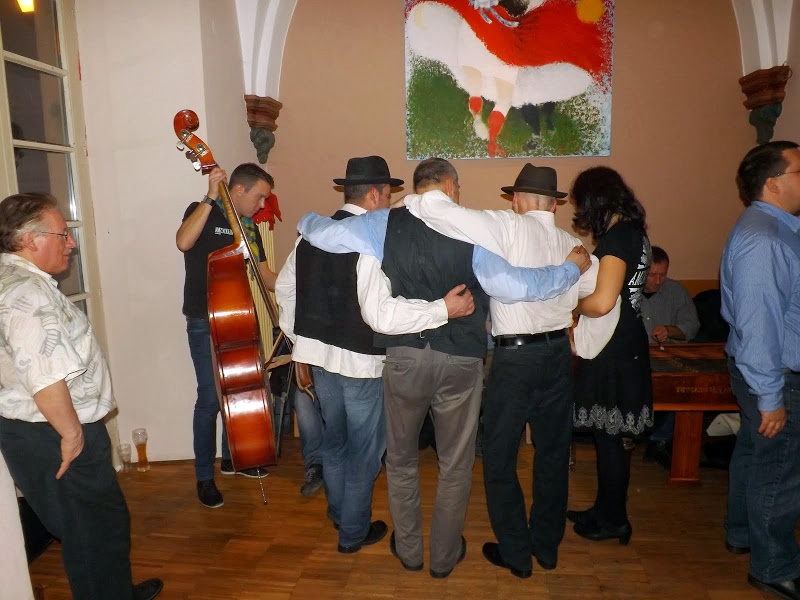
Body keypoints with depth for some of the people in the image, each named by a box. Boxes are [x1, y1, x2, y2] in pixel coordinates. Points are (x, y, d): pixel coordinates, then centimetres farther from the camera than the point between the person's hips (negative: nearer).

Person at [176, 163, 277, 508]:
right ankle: (205, 477, 9)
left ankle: (232, 458, 33)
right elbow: (183, 242, -29)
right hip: (205, 323, -7)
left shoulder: (249, 226, 11)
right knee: (210, 399, -6)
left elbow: (264, 274, 12)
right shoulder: (203, 213, -7)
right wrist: (211, 198, -27)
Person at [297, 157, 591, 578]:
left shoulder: (385, 223, -4)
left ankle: (408, 549, 38)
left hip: (403, 357, 2)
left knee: (401, 458, 23)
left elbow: (322, 233, -2)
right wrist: (573, 268, 1)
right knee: (456, 464, 19)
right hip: (460, 362, -1)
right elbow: (515, 286, -14)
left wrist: (308, 221, 23)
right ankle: (444, 557, 35)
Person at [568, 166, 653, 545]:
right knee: (609, 436, 18)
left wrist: (572, 304, -8)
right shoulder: (634, 232, 10)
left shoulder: (617, 237, -18)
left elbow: (602, 303, -27)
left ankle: (613, 520, 22)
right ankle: (606, 511, 33)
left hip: (613, 352, -9)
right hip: (625, 346, 9)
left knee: (609, 436, 5)